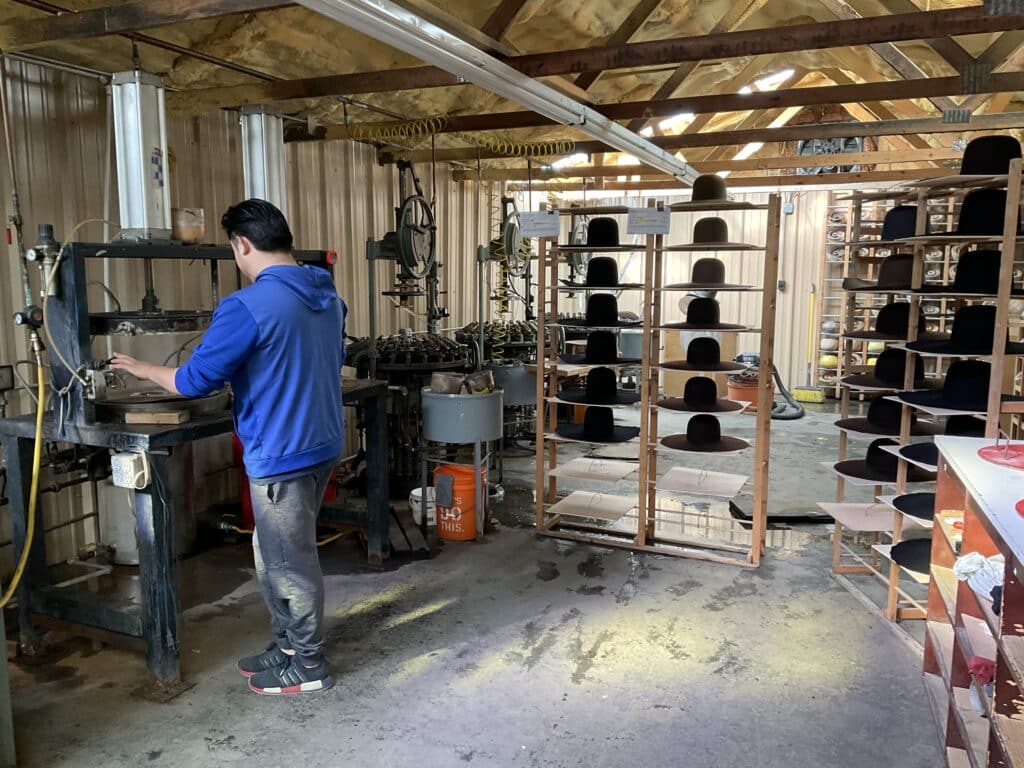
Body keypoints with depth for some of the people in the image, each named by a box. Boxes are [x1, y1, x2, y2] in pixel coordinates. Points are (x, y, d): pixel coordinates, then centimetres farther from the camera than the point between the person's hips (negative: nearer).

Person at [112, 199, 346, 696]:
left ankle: (307, 666, 23)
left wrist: (143, 370, 6)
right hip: (322, 443, 9)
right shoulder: (327, 295, 6)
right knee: (278, 554, 22)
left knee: (289, 562, 7)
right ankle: (288, 646, 34)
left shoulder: (247, 307, -20)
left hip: (283, 455, -8)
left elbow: (196, 381, -13)